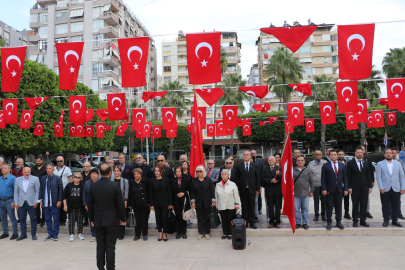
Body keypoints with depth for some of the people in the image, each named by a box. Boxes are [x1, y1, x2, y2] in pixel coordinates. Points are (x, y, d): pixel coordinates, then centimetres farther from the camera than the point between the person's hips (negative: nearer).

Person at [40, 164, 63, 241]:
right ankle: (50, 234, 22)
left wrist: (59, 201, -9)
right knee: (47, 219, 10)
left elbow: (61, 190, -4)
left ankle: (55, 234, 16)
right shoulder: (43, 178, 8)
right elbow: (41, 189, 12)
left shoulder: (58, 178, -3)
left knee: (56, 219, 4)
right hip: (46, 203, 3)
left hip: (55, 203, -3)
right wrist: (41, 199, 5)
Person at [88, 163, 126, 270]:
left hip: (98, 221, 4)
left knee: (100, 246, 13)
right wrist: (123, 219, 2)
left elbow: (90, 204, 5)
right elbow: (120, 204, -10)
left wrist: (91, 219, 16)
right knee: (110, 246, 3)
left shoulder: (93, 186, -2)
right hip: (112, 221, -3)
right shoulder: (115, 186, -13)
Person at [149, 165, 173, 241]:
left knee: (164, 217, -2)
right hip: (156, 202, 2)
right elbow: (150, 193, 2)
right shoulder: (152, 181, 1)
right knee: (158, 217, 6)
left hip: (165, 202, -1)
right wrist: (151, 204, -3)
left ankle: (164, 233, 12)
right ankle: (160, 233, 17)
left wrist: (170, 203, -5)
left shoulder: (166, 179, -2)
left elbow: (169, 191, -1)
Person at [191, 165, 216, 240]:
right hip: (198, 203, 1)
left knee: (207, 218, 6)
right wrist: (193, 201, -3)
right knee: (200, 219, 7)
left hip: (207, 202, -1)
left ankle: (207, 233, 18)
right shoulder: (194, 180, 2)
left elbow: (212, 190, 0)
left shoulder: (208, 179, -1)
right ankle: (200, 233, 18)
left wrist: (213, 200, -4)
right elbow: (192, 191, 3)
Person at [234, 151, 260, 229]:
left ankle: (252, 222, 16)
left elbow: (258, 178, 5)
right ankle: (245, 222, 13)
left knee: (252, 207, 6)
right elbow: (236, 179, 4)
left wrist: (257, 189, 1)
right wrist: (237, 189, -2)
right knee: (244, 207, 4)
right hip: (243, 190, 0)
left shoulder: (255, 166, 5)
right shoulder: (238, 166, 4)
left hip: (252, 190, 0)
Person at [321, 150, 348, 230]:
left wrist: (345, 189, 3)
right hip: (329, 190, -2)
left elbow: (345, 178, 10)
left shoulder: (342, 165, 10)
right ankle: (329, 222, 10)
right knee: (329, 207, 2)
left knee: (339, 207, 8)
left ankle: (338, 222, 19)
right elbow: (323, 178, -2)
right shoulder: (325, 165, 1)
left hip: (339, 190, 3)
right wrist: (324, 189, -9)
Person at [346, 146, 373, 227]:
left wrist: (370, 187, 5)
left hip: (365, 188, 3)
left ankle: (363, 220, 18)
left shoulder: (367, 163, 9)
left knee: (364, 205, 7)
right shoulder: (350, 163, -2)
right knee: (355, 205, 3)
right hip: (355, 188, -3)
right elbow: (348, 177, -4)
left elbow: (369, 175, 10)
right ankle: (355, 221, 13)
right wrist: (349, 188, -9)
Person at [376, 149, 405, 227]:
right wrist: (381, 187, -10)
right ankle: (386, 220, 15)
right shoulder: (380, 164, 4)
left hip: (396, 189, 2)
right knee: (385, 206, 4)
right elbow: (378, 177, -1)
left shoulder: (398, 164, 11)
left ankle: (395, 220, 20)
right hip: (385, 189, -2)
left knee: (395, 206, 7)